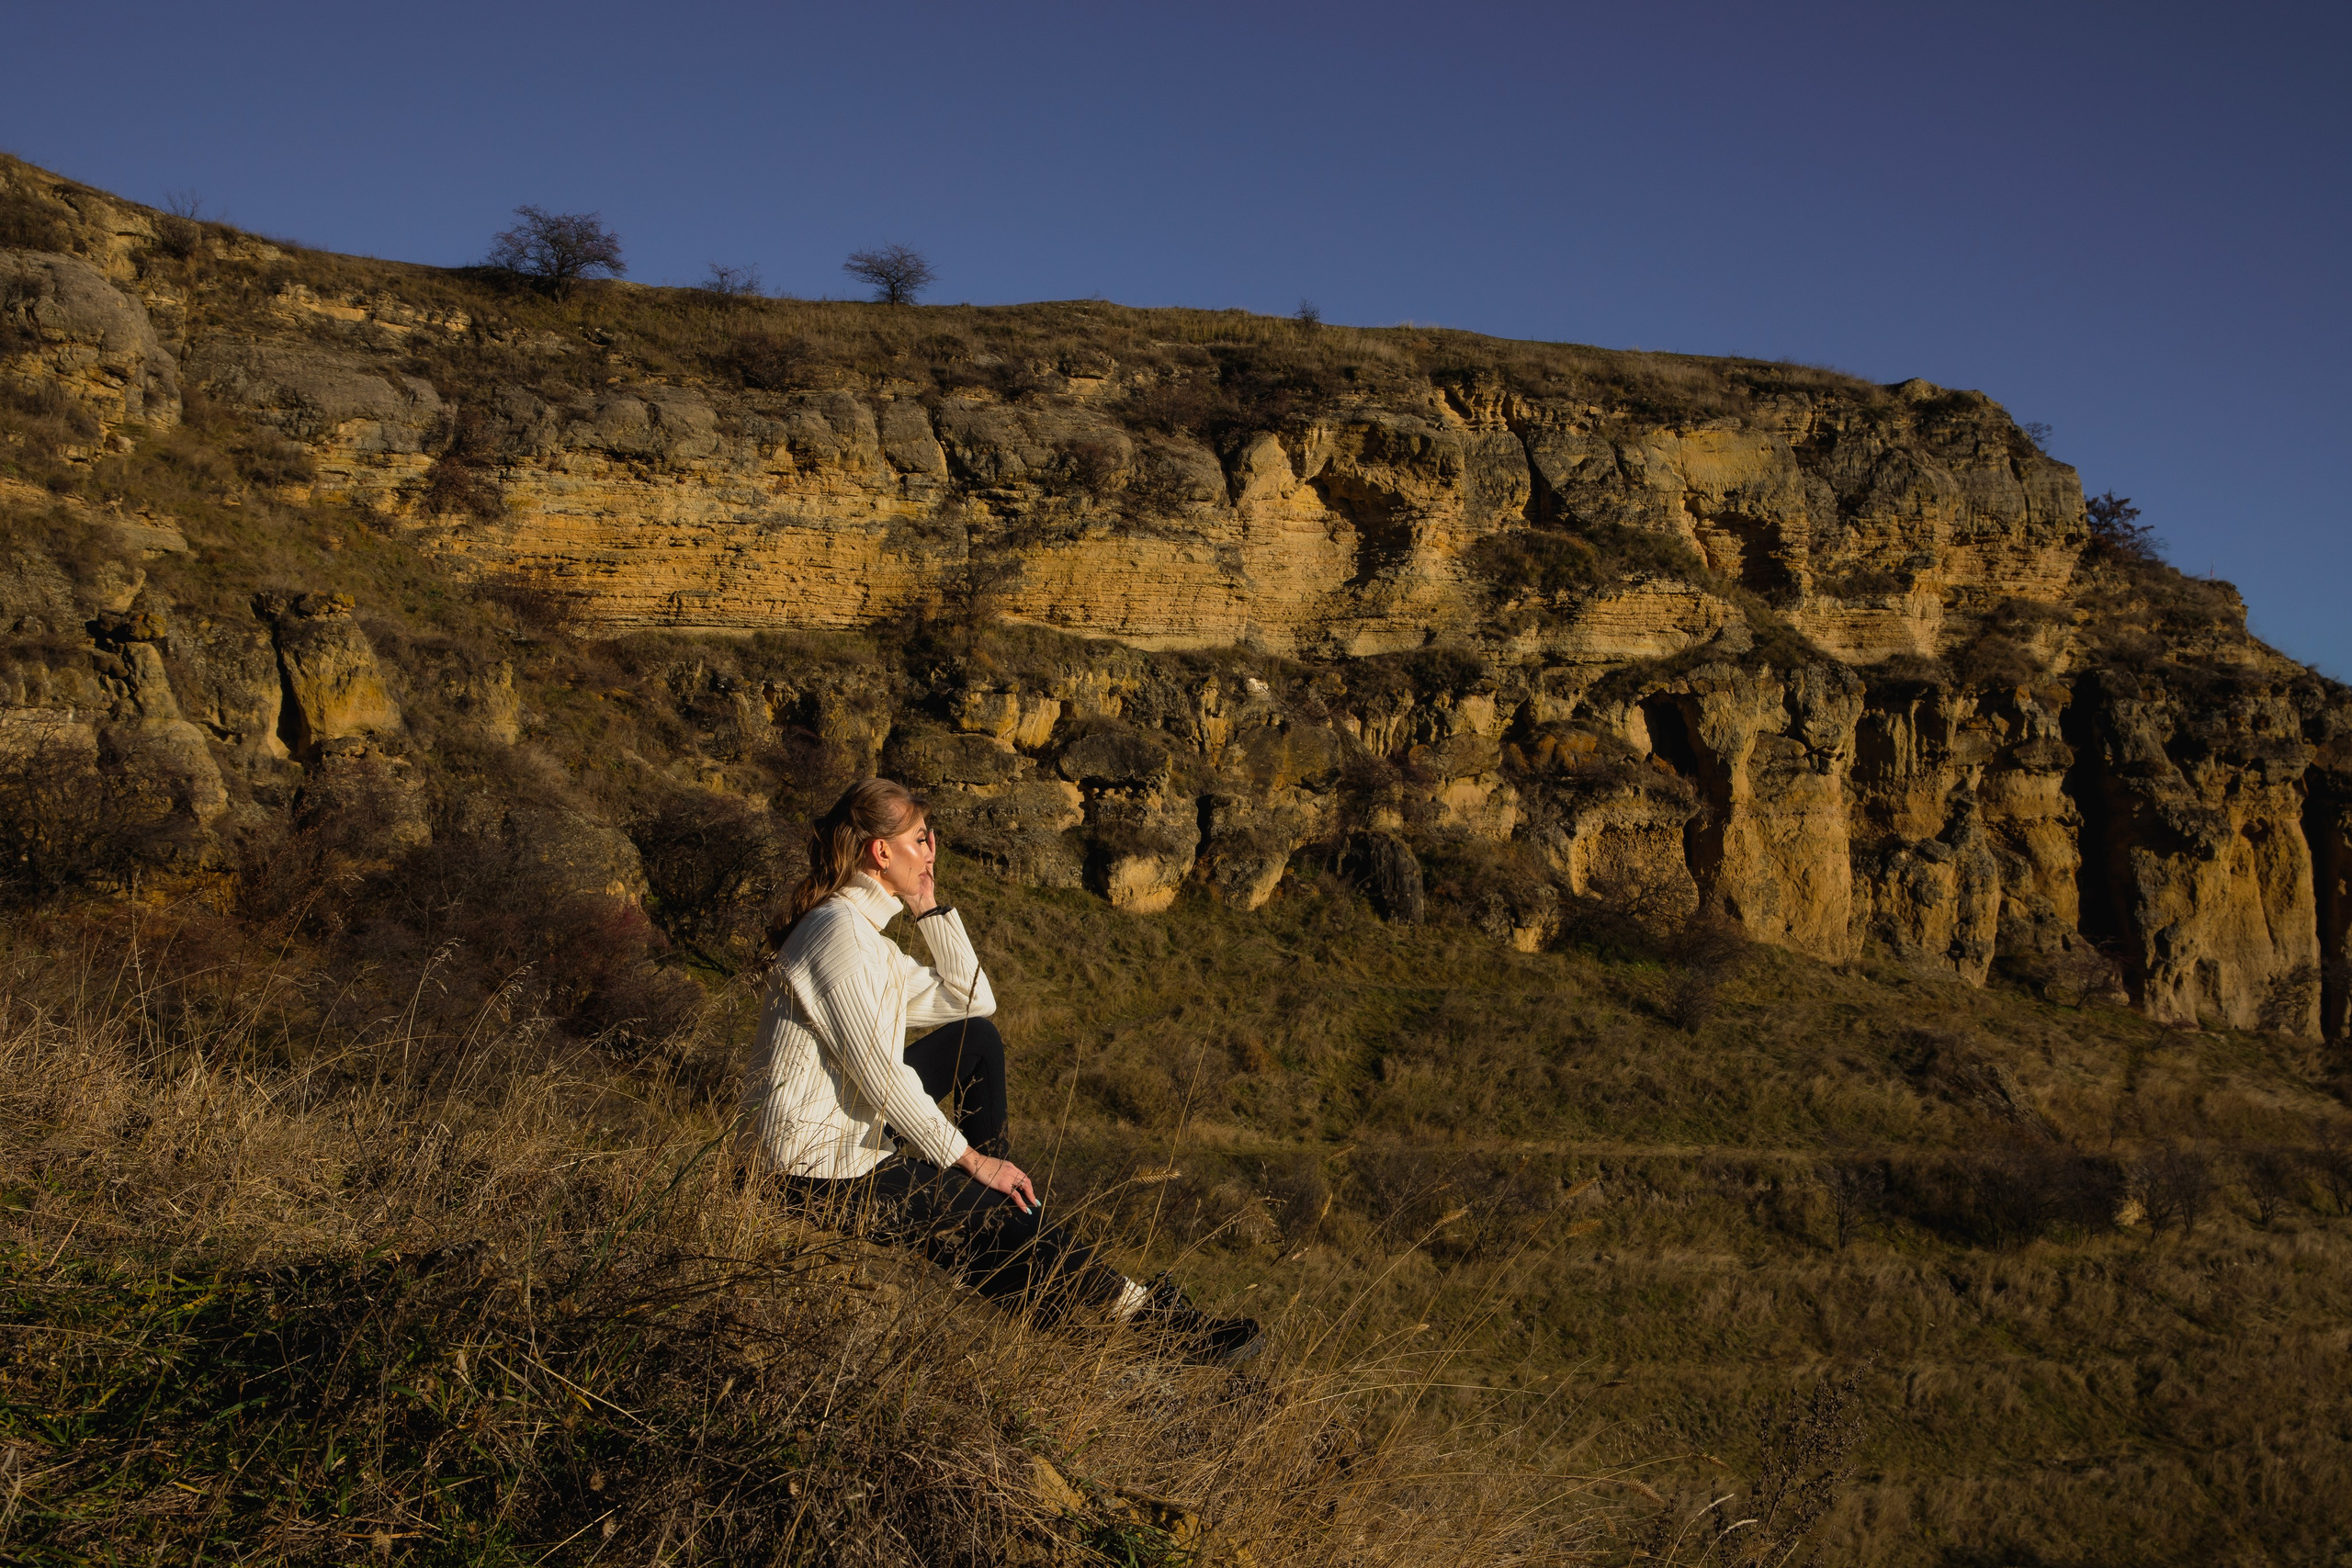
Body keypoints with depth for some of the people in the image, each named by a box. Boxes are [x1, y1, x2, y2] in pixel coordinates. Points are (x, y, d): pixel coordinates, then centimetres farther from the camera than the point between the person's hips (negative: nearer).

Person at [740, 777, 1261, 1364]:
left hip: (846, 1127, 11)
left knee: (978, 1039, 17)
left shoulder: (864, 931, 12)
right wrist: (968, 1158, -17)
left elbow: (974, 1000, 17)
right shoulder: (838, 932, -19)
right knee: (1009, 1227, -11)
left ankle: (998, 1196, 16)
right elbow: (879, 1075, -23)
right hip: (819, 1166, -11)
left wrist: (931, 908, 8)